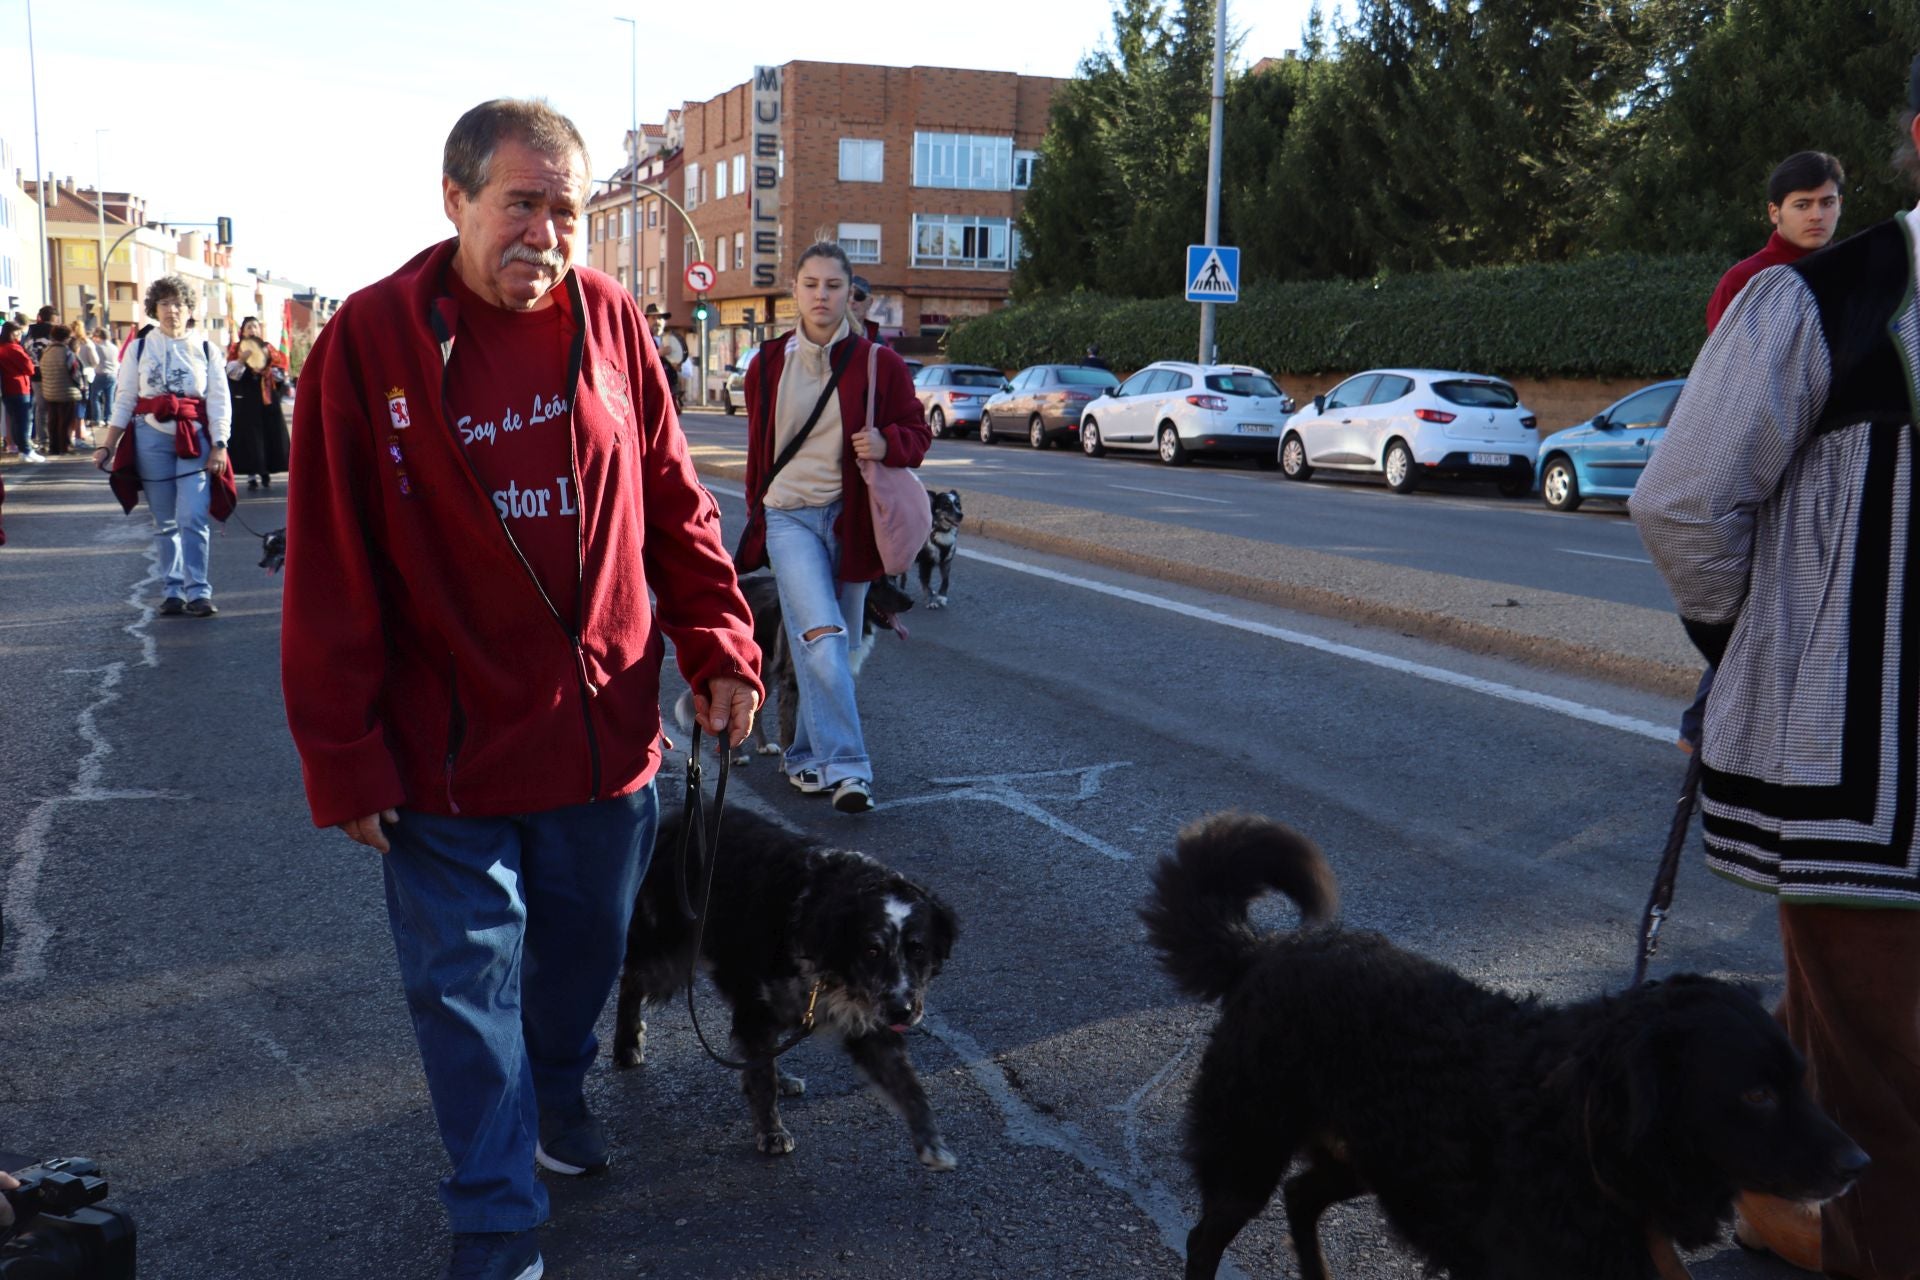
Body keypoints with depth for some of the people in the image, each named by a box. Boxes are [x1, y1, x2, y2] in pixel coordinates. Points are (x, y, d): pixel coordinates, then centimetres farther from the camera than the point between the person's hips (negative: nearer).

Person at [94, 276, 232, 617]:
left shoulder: (204, 348, 5)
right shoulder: (140, 348, 7)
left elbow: (219, 401, 2)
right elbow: (124, 399, 8)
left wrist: (219, 446, -7)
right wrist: (108, 446, 3)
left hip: (195, 439, -2)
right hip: (152, 438, 2)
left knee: (193, 518, -13)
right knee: (164, 522, 7)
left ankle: (198, 592, -8)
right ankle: (174, 590, 15)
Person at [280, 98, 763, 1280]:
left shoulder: (608, 319, -2)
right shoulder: (372, 340, -11)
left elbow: (673, 503, 6)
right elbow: (331, 570, -10)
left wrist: (718, 642, -3)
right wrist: (345, 760, -10)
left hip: (606, 732, 3)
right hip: (448, 750, -3)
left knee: (585, 950, 21)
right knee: (468, 986, 5)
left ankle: (559, 1095, 50)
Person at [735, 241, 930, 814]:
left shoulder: (878, 363, 1)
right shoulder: (768, 364, 6)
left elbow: (916, 432, 5)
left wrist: (887, 444, -17)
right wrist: (756, 514, 24)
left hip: (850, 519, 1)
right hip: (790, 515, -1)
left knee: (831, 648, 9)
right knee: (820, 637, -18)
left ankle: (807, 758, 27)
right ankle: (845, 768, -18)